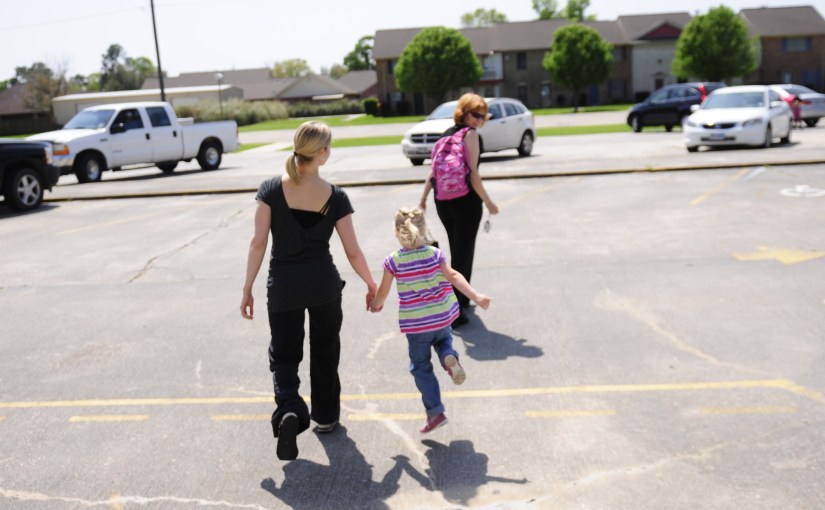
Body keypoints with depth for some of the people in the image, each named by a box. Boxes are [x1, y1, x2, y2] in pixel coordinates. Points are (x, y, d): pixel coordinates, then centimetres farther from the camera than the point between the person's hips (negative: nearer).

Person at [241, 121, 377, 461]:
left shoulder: (271, 190, -7)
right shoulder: (335, 197, -6)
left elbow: (258, 243, -8)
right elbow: (353, 251, -3)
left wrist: (247, 289, 0)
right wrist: (372, 285, 12)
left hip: (283, 286, 0)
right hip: (324, 284, 1)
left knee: (284, 354, 13)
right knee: (324, 350, 22)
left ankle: (289, 410, -13)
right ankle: (325, 416, 34)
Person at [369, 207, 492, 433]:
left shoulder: (393, 261, -10)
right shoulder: (435, 254, -7)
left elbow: (383, 291, -1)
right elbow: (454, 277, -16)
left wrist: (375, 305, 19)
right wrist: (476, 297, -18)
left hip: (415, 324, -2)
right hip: (442, 317, 2)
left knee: (420, 367, 11)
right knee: (442, 340, 32)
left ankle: (435, 411, 7)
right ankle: (450, 357, -3)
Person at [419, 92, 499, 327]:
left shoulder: (446, 134, 13)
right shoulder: (470, 134, -9)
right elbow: (472, 173, -16)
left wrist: (423, 199, 17)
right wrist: (488, 202, -12)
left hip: (443, 202, 7)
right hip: (466, 202, -7)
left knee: (457, 251, 22)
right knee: (463, 254, -2)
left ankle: (462, 297, 38)